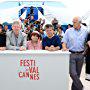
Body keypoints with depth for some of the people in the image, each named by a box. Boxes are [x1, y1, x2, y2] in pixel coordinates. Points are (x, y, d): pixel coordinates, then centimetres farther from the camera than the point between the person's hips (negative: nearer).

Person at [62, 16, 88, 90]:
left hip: (80, 55, 1)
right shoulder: (68, 31, 3)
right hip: (71, 54, -1)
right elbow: (64, 41, 2)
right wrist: (64, 47, -15)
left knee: (77, 74, 10)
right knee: (73, 73, -10)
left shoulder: (85, 31, 6)